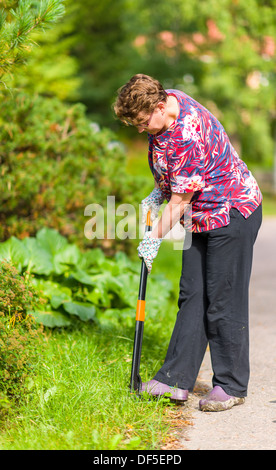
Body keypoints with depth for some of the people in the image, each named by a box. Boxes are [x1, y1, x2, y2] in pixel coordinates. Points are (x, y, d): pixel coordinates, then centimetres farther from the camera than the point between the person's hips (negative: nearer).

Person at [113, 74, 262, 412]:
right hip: (202, 215, 10)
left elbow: (181, 199, -22)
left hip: (232, 213, -10)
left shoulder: (188, 134, -29)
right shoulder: (167, 101, 0)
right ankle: (177, 379, 10)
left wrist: (154, 239, -12)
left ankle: (231, 386, 6)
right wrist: (158, 193, 8)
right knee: (191, 295, 7)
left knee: (223, 300, -6)